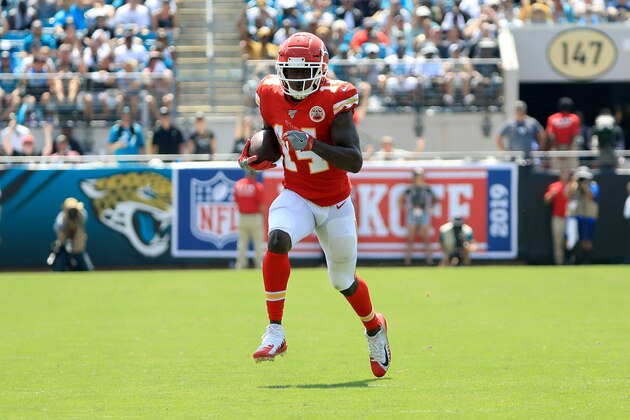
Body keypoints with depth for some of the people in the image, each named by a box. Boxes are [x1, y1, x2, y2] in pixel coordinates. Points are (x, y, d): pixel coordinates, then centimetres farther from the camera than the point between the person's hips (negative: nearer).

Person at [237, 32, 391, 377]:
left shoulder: (333, 101, -19)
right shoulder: (272, 97, -5)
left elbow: (355, 161, -26)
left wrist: (312, 144, -38)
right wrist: (255, 156, -6)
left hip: (336, 204, -2)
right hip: (296, 196, 2)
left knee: (343, 282, 13)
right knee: (277, 240, -31)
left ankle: (374, 328, 46)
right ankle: (275, 333, -25)